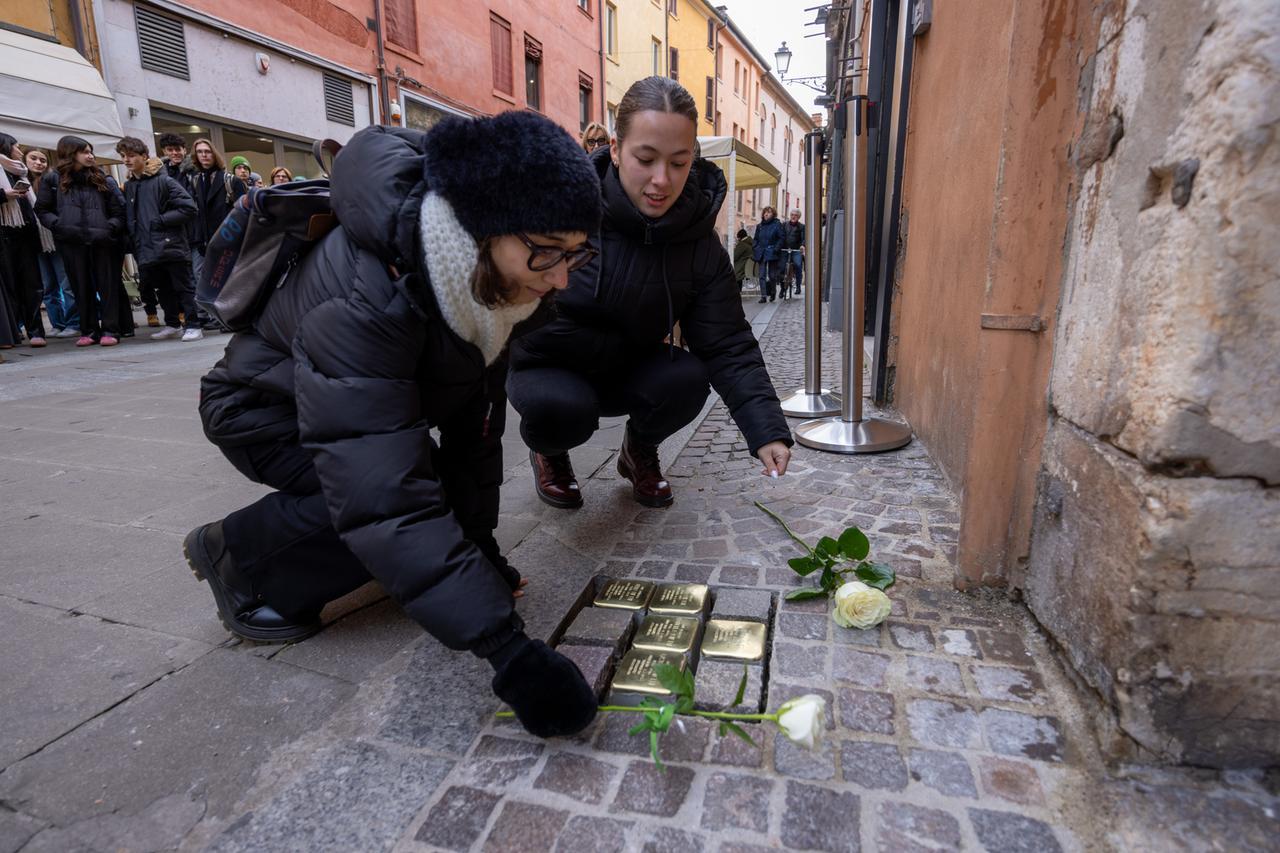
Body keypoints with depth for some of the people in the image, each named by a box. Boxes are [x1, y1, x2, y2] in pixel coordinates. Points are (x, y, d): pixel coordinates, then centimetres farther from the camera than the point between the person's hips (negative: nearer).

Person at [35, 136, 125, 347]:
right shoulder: (53, 179, 9)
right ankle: (89, 330, 12)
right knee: (82, 287, 5)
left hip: (102, 242, 0)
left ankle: (110, 330, 3)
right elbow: (42, 210, 8)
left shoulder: (103, 179, 10)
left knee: (107, 285, -1)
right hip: (72, 243, 0)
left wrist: (109, 230, -11)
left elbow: (119, 211, 6)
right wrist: (61, 226, -9)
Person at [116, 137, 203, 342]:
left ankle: (193, 326, 3)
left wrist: (160, 220, -13)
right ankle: (172, 325, 23)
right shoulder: (128, 186, 14)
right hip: (147, 251, 7)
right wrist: (134, 246, 8)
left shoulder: (163, 181, -5)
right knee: (163, 290, 13)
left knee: (184, 287, -1)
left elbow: (189, 208, -12)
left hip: (171, 246, -7)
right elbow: (128, 219, 19)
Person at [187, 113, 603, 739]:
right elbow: (385, 495, -48)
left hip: (365, 402, 6)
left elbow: (475, 421, -11)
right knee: (380, 498, -28)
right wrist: (506, 647, -50)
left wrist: (479, 545, -9)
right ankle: (238, 558, -2)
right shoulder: (362, 301, -42)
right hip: (263, 411, -6)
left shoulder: (481, 281, -19)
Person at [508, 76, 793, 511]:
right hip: (546, 369, -2)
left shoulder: (700, 244, -14)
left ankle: (639, 454, 10)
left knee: (688, 379, -25)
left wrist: (767, 430, -31)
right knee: (560, 408, -34)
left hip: (627, 373, 3)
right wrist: (630, 345, -16)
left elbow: (728, 346, -17)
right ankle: (549, 453, 7)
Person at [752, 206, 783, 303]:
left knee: (772, 275, 2)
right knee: (762, 275, -3)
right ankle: (763, 295, -4)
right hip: (761, 253, 3)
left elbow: (781, 238, -2)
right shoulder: (759, 226, 12)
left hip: (771, 253, -3)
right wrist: (754, 249, 4)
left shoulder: (777, 225, 0)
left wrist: (776, 249, -12)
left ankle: (772, 293, 22)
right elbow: (756, 239, 17)